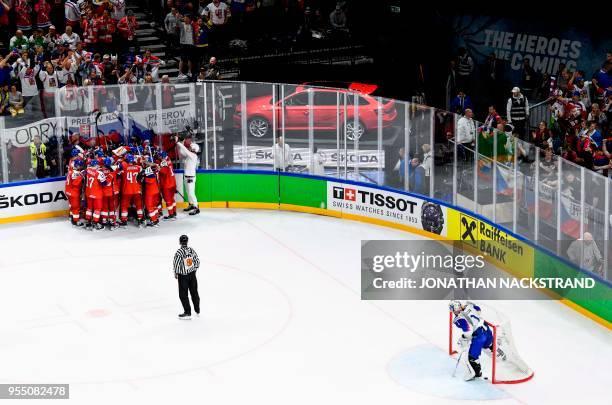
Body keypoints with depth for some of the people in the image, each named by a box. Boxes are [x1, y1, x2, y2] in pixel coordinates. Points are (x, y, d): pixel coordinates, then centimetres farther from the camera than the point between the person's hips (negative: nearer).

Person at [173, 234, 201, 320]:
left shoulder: (179, 252, -19)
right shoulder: (192, 250, -3)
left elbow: (176, 264, -15)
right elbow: (197, 262, 3)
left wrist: (176, 273, 2)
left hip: (183, 275, -5)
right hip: (192, 274, 5)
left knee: (183, 295, 5)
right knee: (194, 292, 17)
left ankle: (187, 313, 5)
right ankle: (197, 311, 27)